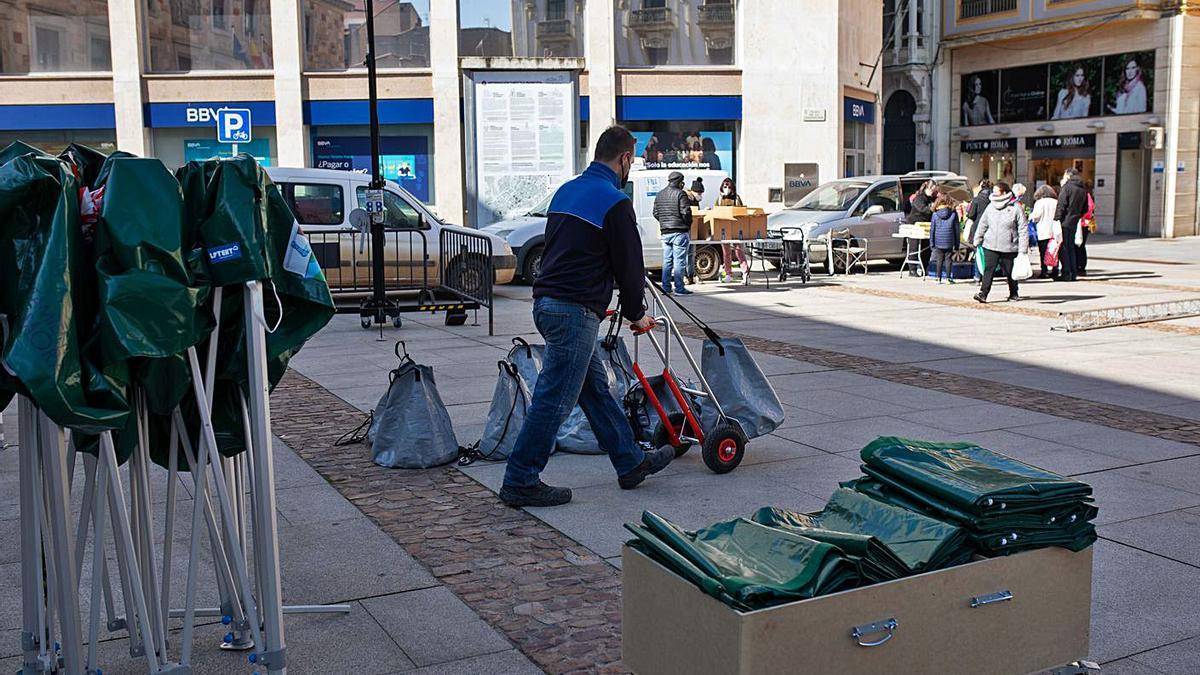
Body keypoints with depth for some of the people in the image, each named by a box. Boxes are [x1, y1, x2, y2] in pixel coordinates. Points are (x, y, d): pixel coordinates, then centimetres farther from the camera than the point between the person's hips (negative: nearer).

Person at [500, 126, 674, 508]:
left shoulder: (567, 190, 16)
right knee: (555, 399, -3)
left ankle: (630, 462, 28)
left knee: (596, 388, 17)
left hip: (546, 302, 10)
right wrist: (636, 314, 10)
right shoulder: (615, 202, -10)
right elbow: (629, 265, -7)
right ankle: (520, 483, 3)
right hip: (575, 311, -10)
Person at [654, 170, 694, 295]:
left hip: (665, 232, 6)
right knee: (679, 260, -3)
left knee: (667, 260, 12)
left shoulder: (659, 194, 11)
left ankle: (666, 287, 13)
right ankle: (679, 288, -4)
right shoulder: (680, 194, -11)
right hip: (680, 232, -6)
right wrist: (688, 225, 1)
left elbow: (655, 213, 13)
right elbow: (686, 213, -15)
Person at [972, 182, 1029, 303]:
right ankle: (983, 293, -12)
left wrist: (1023, 249, -11)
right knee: (989, 270, -9)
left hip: (1009, 248, -3)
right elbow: (983, 224, 16)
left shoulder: (1016, 208, -7)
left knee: (1010, 272, 10)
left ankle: (1013, 294, 28)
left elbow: (1022, 230, -7)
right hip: (990, 246, 3)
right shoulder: (991, 206, 6)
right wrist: (977, 240, 14)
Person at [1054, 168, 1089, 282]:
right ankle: (1073, 273, 15)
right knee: (1071, 248, 15)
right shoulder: (1083, 190, 12)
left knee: (1063, 248, -3)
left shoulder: (1067, 187, -10)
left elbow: (1061, 205, -16)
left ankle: (1066, 273, -5)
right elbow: (1085, 209, 16)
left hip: (1065, 222, -7)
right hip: (1074, 223, 7)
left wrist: (1056, 220, -14)